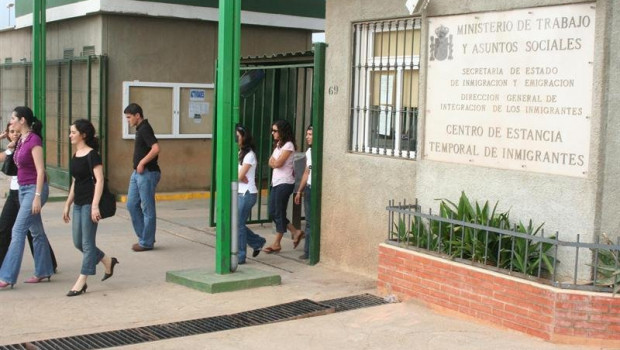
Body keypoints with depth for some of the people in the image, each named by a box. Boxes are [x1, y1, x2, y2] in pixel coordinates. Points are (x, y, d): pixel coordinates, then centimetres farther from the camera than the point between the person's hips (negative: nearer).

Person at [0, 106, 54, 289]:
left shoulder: (34, 140, -15)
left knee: (18, 231, -10)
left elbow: (40, 170, -18)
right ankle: (43, 271, 21)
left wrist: (37, 196, -20)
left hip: (34, 189, -9)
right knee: (36, 231, 13)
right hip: (23, 189, 9)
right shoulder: (21, 140, 10)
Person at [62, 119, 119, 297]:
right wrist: (67, 205, 19)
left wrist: (95, 205, -23)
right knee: (78, 242, 11)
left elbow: (99, 180, -17)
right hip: (78, 204, 9)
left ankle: (81, 282, 2)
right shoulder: (76, 155, 13)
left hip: (89, 203, -9)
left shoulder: (92, 155, -12)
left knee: (87, 242, -3)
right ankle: (108, 261, 27)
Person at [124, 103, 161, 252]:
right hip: (137, 173, 10)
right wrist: (138, 165, 15)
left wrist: (142, 163, -20)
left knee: (147, 209, -1)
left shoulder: (145, 129, -16)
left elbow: (156, 149, -29)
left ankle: (147, 242, 7)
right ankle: (144, 237, 21)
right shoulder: (140, 129, 14)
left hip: (147, 173, -10)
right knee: (132, 205, 12)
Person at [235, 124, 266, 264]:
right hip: (239, 193, 8)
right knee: (236, 223, 10)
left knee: (238, 224, -5)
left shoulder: (249, 155, -12)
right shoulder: (239, 153, 14)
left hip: (247, 194, -8)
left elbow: (239, 176, -17)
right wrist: (241, 178, -13)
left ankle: (240, 256, 4)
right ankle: (258, 242, 26)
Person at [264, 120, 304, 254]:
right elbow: (271, 163, 9)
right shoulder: (278, 144, 15)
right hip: (275, 182, 9)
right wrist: (274, 161, -10)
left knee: (279, 213, -3)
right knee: (273, 212, 9)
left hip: (284, 183, -9)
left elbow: (277, 163, -18)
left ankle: (276, 244, 6)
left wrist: (274, 160, 1)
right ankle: (296, 232, 21)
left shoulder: (288, 145, -12)